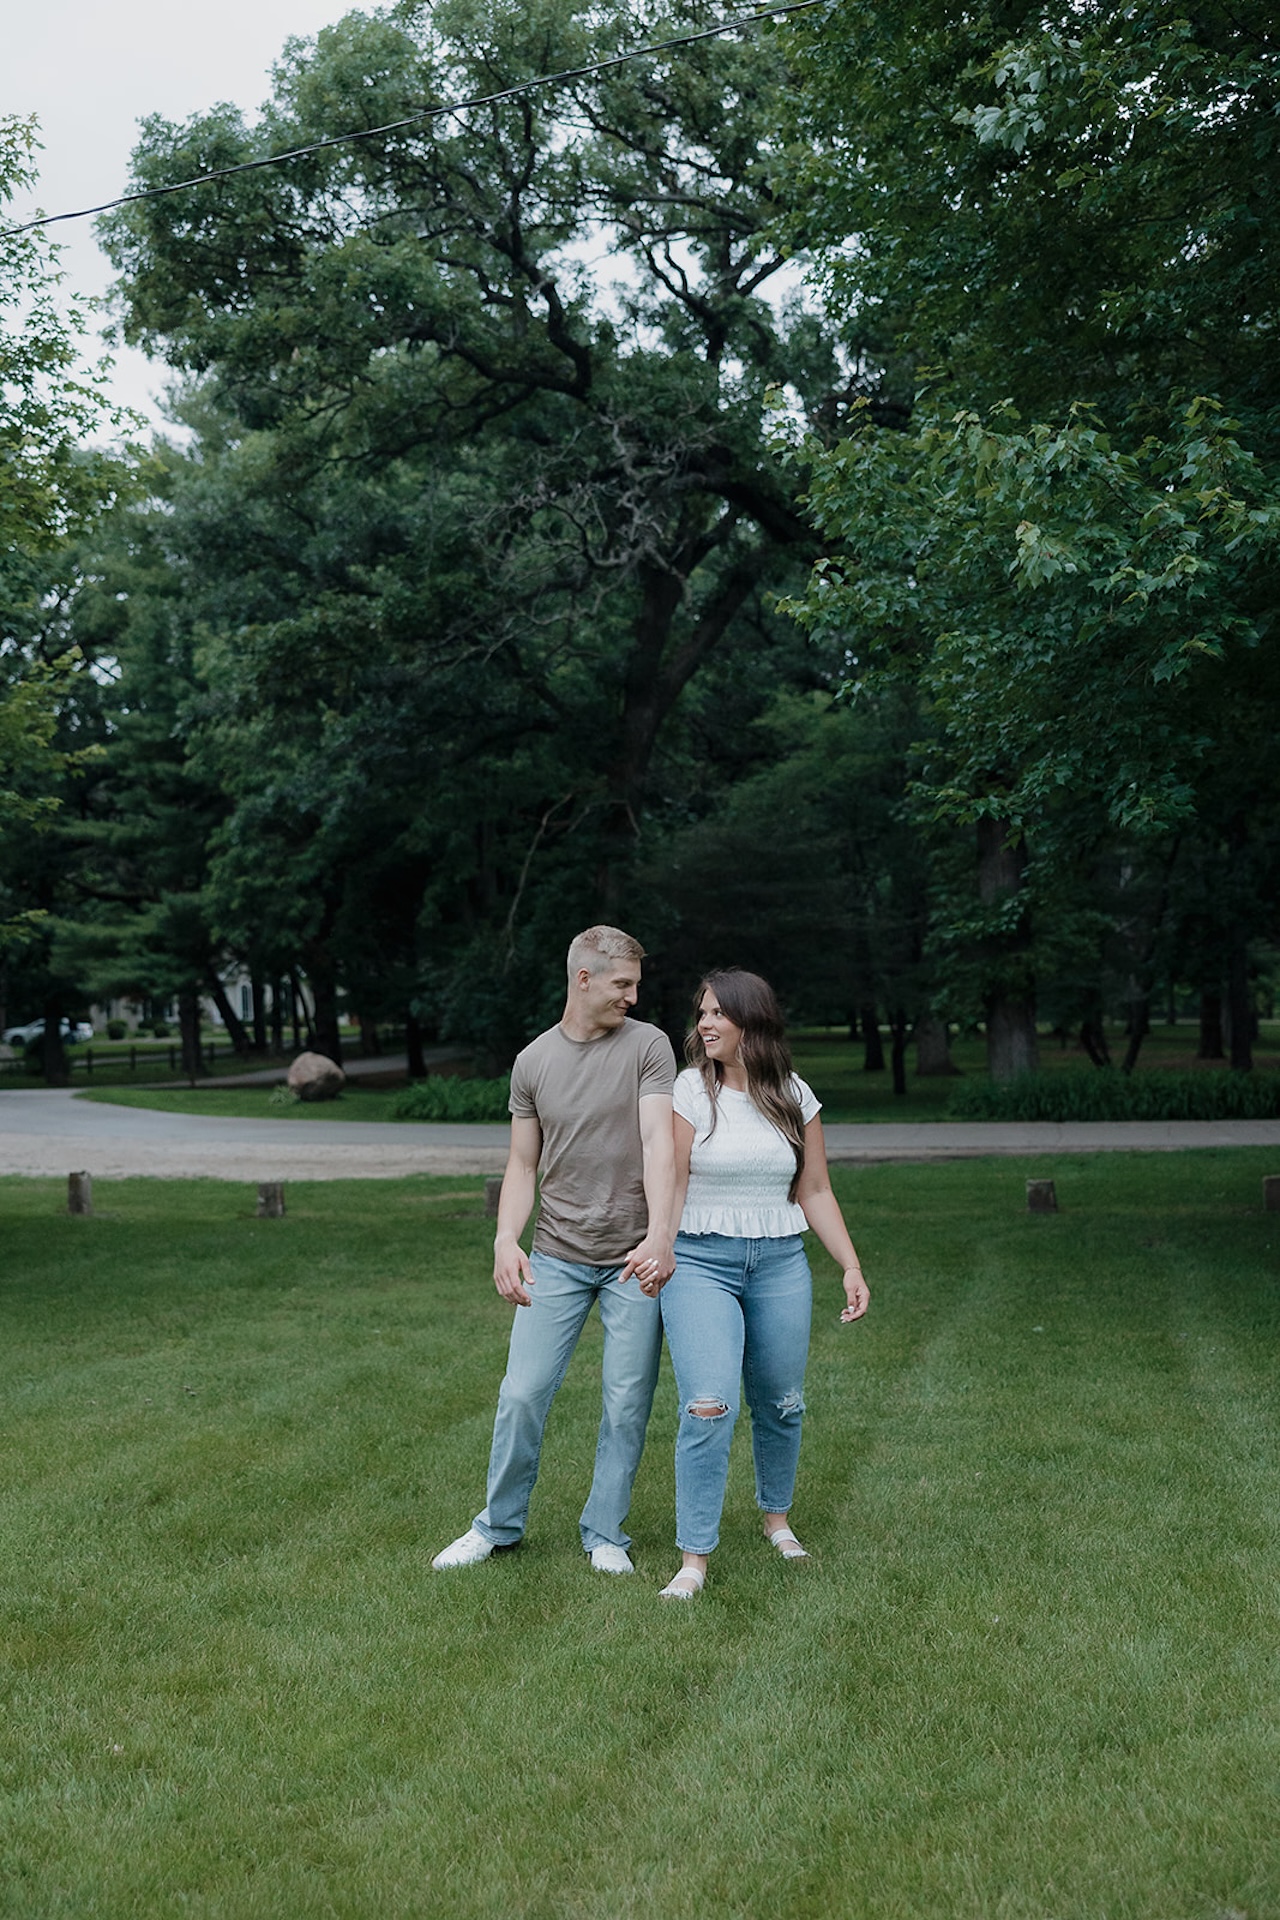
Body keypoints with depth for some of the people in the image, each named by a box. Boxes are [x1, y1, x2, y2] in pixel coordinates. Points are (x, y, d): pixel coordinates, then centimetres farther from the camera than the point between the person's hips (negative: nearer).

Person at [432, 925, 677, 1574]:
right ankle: (498, 1524, 21)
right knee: (522, 1394, 1)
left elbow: (659, 1143, -13)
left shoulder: (648, 1046, -2)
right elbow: (522, 1165, 9)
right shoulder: (533, 1062, 6)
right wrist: (505, 1240, -7)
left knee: (627, 1404, 3)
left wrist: (660, 1235, -27)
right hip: (557, 1257, 2)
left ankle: (605, 1534, 21)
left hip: (635, 1258, -1)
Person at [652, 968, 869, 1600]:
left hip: (781, 1264, 3)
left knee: (780, 1403, 11)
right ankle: (694, 1558, -8)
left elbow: (815, 1192, 10)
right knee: (708, 1407, -15)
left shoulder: (794, 1097, 6)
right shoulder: (689, 1090, -3)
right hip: (700, 1262, -3)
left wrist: (852, 1268, 4)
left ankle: (776, 1516, 36)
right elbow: (670, 1185, -5)